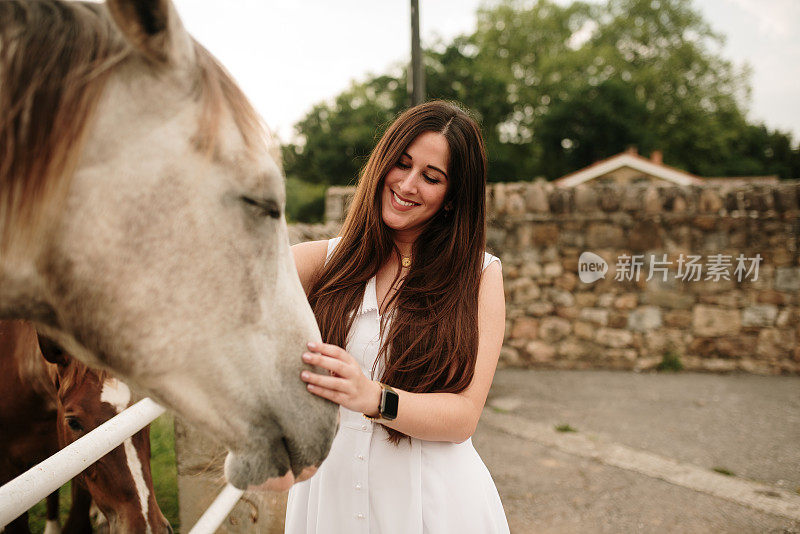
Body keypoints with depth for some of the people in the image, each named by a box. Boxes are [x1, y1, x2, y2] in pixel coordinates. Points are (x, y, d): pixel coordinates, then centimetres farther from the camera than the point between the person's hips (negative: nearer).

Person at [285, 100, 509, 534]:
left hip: (430, 498, -1)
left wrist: (371, 397, -29)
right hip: (327, 486, 2)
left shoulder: (479, 275, -5)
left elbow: (463, 415, -13)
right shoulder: (326, 260, 0)